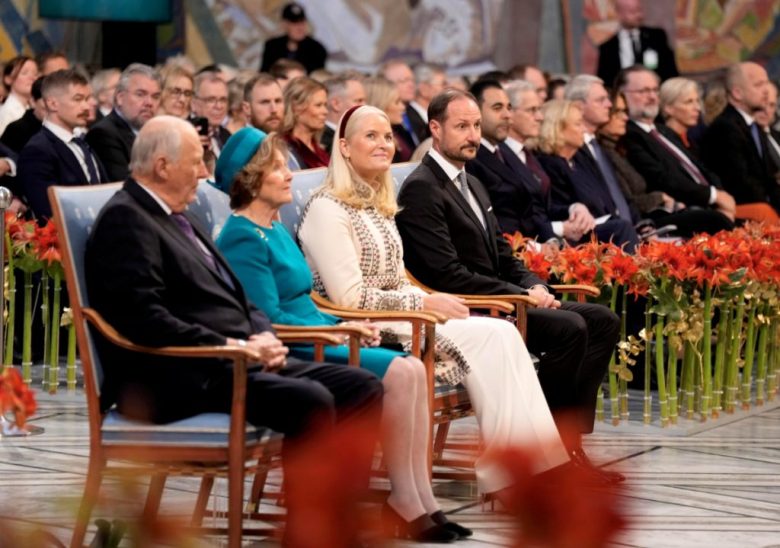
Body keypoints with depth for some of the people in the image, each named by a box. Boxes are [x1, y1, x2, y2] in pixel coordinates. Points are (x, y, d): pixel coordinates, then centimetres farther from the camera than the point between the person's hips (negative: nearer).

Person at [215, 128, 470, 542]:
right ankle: (406, 503, -11)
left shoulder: (276, 230, 18)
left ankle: (421, 502, -12)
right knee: (398, 375, -21)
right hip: (286, 357, -9)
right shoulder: (243, 239, -13)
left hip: (313, 340, 9)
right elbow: (268, 319, -19)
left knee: (413, 370, -9)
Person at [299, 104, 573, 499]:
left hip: (394, 320, 8)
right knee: (489, 337, -21)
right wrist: (425, 304, -13)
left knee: (501, 334, -15)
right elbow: (349, 296, -16)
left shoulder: (379, 207, 19)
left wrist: (435, 303, 0)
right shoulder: (327, 209, -9)